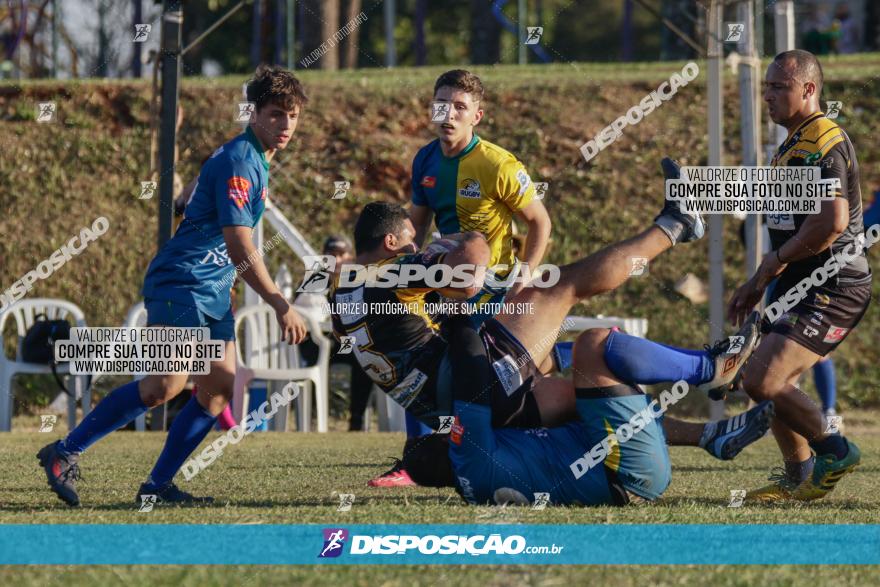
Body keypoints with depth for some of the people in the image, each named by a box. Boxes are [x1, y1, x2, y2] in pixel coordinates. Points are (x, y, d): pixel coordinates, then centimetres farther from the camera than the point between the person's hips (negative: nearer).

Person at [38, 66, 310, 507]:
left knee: (220, 388, 0)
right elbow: (240, 248, -21)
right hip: (180, 283, -10)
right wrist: (281, 307, -20)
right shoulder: (237, 161, -16)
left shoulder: (259, 161, 15)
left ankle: (158, 484, 3)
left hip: (213, 292, 10)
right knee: (167, 383, -20)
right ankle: (66, 453, -12)